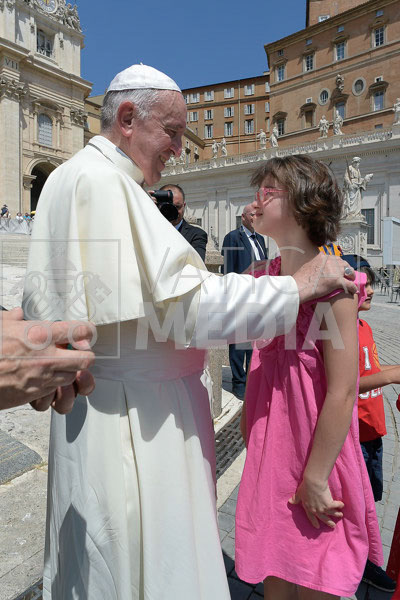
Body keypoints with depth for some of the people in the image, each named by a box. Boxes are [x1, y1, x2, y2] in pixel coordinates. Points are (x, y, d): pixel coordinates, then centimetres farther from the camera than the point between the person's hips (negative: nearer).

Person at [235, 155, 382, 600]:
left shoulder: (332, 282, -16)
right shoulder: (264, 279, 3)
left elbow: (342, 391, -18)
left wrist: (316, 478, -14)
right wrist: (250, 442, 11)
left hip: (316, 463, -5)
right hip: (269, 458, 5)